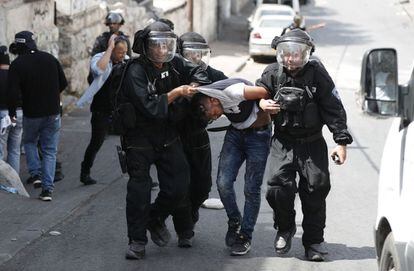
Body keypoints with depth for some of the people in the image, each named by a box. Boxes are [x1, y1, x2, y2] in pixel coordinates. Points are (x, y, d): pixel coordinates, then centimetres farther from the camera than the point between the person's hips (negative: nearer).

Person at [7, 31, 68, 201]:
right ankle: (47, 188, 3)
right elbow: (63, 83, 7)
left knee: (29, 142, 24)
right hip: (53, 113, 3)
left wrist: (12, 112, -3)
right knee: (50, 151, 9)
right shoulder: (50, 59, -1)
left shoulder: (17, 65, -13)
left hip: (31, 114, -3)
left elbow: (13, 93, -18)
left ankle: (36, 174, 9)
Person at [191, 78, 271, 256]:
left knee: (251, 189, -2)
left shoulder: (233, 91, -30)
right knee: (223, 182, -7)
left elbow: (265, 93, -24)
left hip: (258, 133, -6)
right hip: (235, 133, 6)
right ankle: (235, 221, 18)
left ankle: (245, 237, 10)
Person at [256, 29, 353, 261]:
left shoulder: (317, 73, -10)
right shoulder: (273, 73, -3)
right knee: (279, 186, -12)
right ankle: (285, 228, 15)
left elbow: (334, 109, -7)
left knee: (316, 189, -2)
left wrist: (341, 141, -12)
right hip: (283, 142, 1)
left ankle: (314, 240, 12)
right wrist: (262, 104, -9)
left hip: (312, 143, -1)